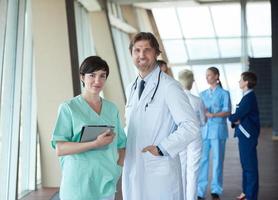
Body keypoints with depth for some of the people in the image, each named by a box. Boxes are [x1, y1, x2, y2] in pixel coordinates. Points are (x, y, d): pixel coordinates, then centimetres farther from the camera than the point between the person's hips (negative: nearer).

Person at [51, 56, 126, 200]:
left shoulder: (112, 108, 9)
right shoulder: (68, 108, -5)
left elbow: (121, 144, 14)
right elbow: (60, 149, -12)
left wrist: (117, 169, -2)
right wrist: (96, 144, -22)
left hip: (107, 183, 4)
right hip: (78, 184, -4)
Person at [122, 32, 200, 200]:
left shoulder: (169, 87, -10)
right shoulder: (131, 89, 13)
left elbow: (191, 127, -17)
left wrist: (161, 149, -17)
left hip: (160, 172, -6)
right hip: (133, 169, 6)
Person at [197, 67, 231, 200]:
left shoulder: (224, 94, 4)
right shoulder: (203, 94, 17)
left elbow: (227, 112, -6)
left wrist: (212, 115, -20)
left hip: (218, 130, -3)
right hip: (204, 129, 3)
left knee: (217, 160, 0)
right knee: (202, 160, -2)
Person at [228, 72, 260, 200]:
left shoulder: (249, 98, -18)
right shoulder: (248, 96, 13)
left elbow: (236, 117, -19)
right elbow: (240, 115, 13)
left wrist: (231, 117, 1)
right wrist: (235, 119, -7)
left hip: (248, 135, -10)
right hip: (244, 135, 10)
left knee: (250, 166, -3)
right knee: (245, 164, 17)